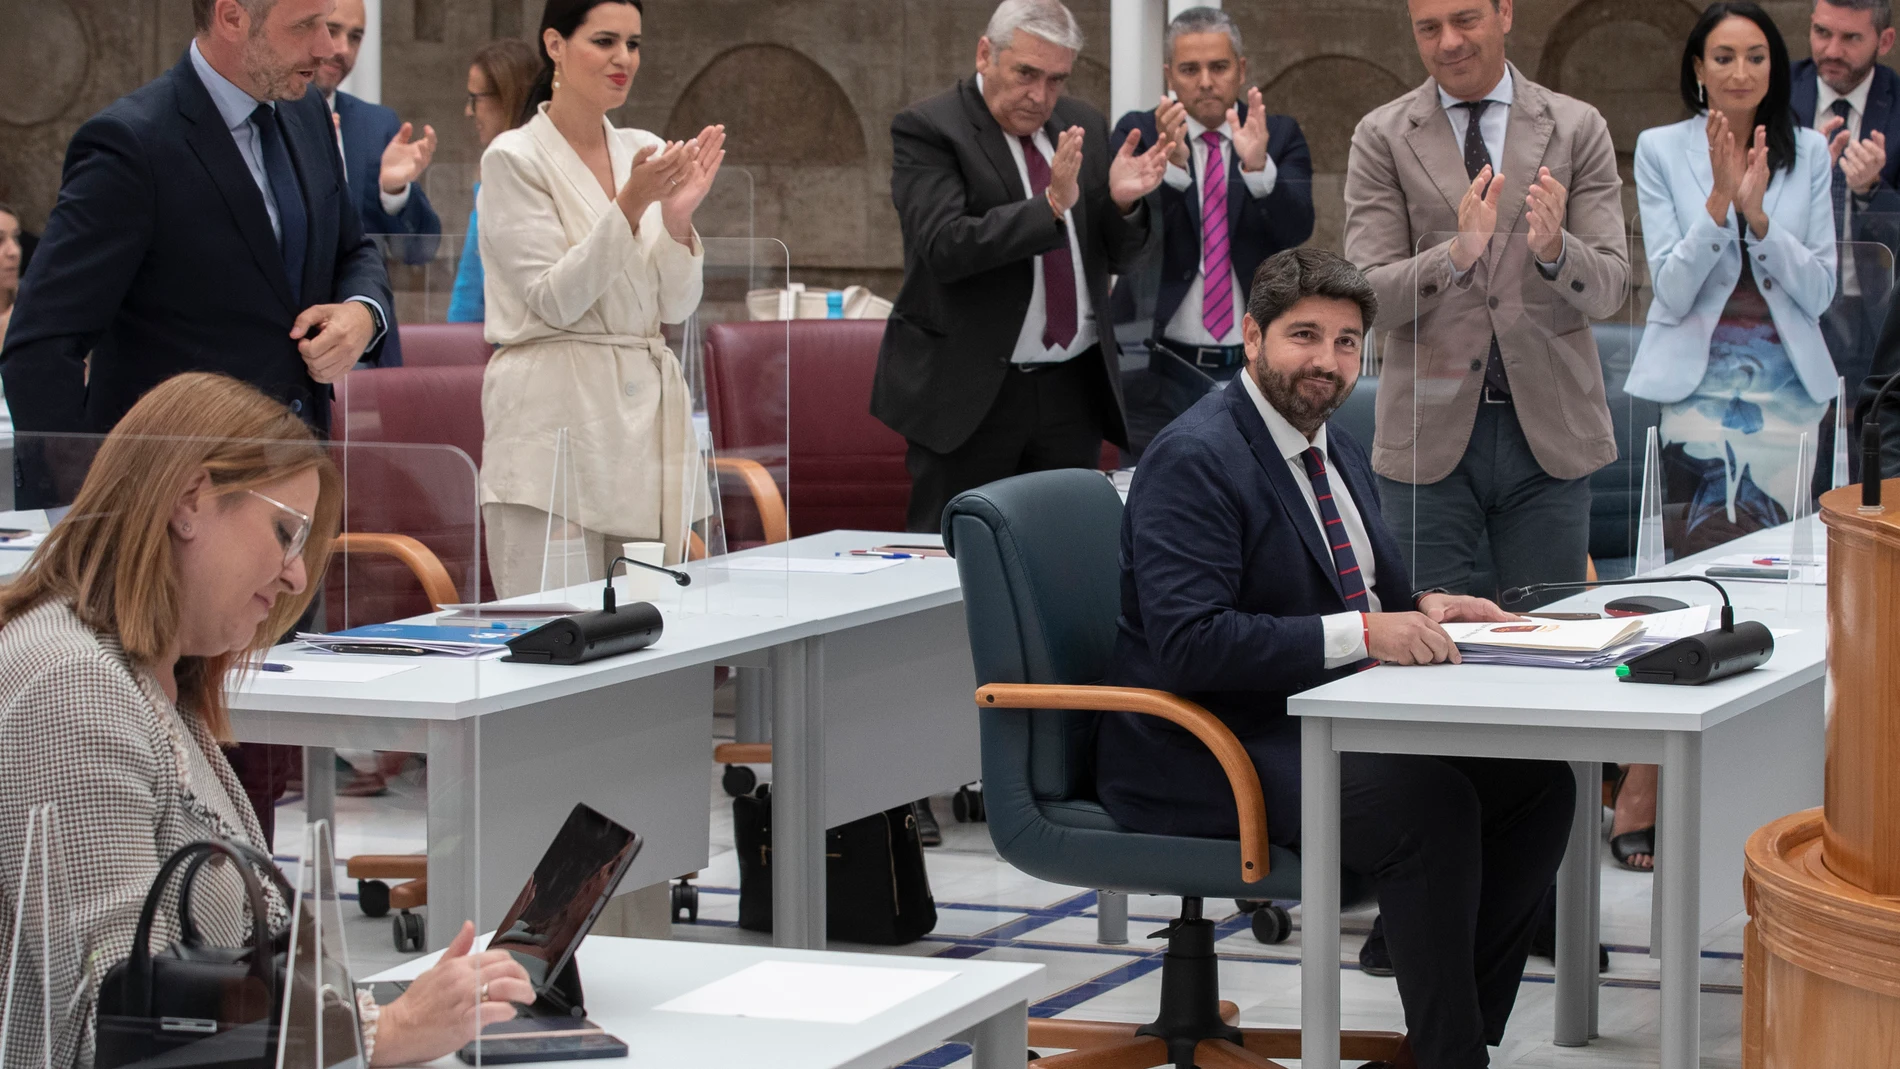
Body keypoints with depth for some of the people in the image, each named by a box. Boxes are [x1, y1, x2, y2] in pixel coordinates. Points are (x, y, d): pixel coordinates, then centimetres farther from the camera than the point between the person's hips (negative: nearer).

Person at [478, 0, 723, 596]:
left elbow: (676, 307, 8)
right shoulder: (514, 159, -4)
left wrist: (678, 219, -9)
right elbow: (555, 300, -12)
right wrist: (629, 206, -20)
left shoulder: (645, 153, 12)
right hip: (558, 418, -6)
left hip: (647, 413, 6)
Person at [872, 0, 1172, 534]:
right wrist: (1051, 205, -29)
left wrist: (1123, 203, -10)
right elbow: (946, 246, -21)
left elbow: (1117, 255, 12)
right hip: (969, 391, -5)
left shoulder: (1084, 126, 11)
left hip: (1073, 389, 5)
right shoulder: (926, 130, -7)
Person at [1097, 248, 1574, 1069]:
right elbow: (1188, 645, -25)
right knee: (1429, 802, -30)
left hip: (1324, 725, 9)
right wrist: (1363, 632, -26)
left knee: (1536, 781, -8)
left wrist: (1422, 609, 0)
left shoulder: (1337, 450, 16)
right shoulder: (1193, 458, -15)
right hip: (1209, 757, -9)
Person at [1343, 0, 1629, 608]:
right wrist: (1456, 254, -23)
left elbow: (1609, 290, -1)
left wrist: (1554, 249, -23)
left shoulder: (1578, 130, 5)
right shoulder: (1382, 138, 4)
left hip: (1549, 437, 1)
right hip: (1430, 436, -1)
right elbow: (1370, 298, -5)